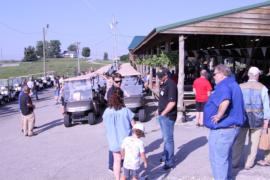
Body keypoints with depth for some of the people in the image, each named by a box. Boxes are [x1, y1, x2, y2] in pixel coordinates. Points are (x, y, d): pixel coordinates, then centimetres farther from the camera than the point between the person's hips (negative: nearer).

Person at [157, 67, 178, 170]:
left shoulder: (171, 85, -17)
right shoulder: (163, 84, 12)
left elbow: (172, 102, -23)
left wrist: (163, 113, -17)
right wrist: (159, 111, 13)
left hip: (168, 116, -9)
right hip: (162, 115, 9)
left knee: (168, 139, -2)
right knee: (165, 137, 20)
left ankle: (170, 161, 7)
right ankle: (165, 156, 34)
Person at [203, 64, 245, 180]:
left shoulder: (223, 85, -20)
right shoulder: (233, 84, 14)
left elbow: (225, 101, -41)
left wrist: (219, 115, -29)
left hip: (222, 128, -11)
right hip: (231, 126, 11)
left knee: (218, 158, 1)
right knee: (225, 156, 24)